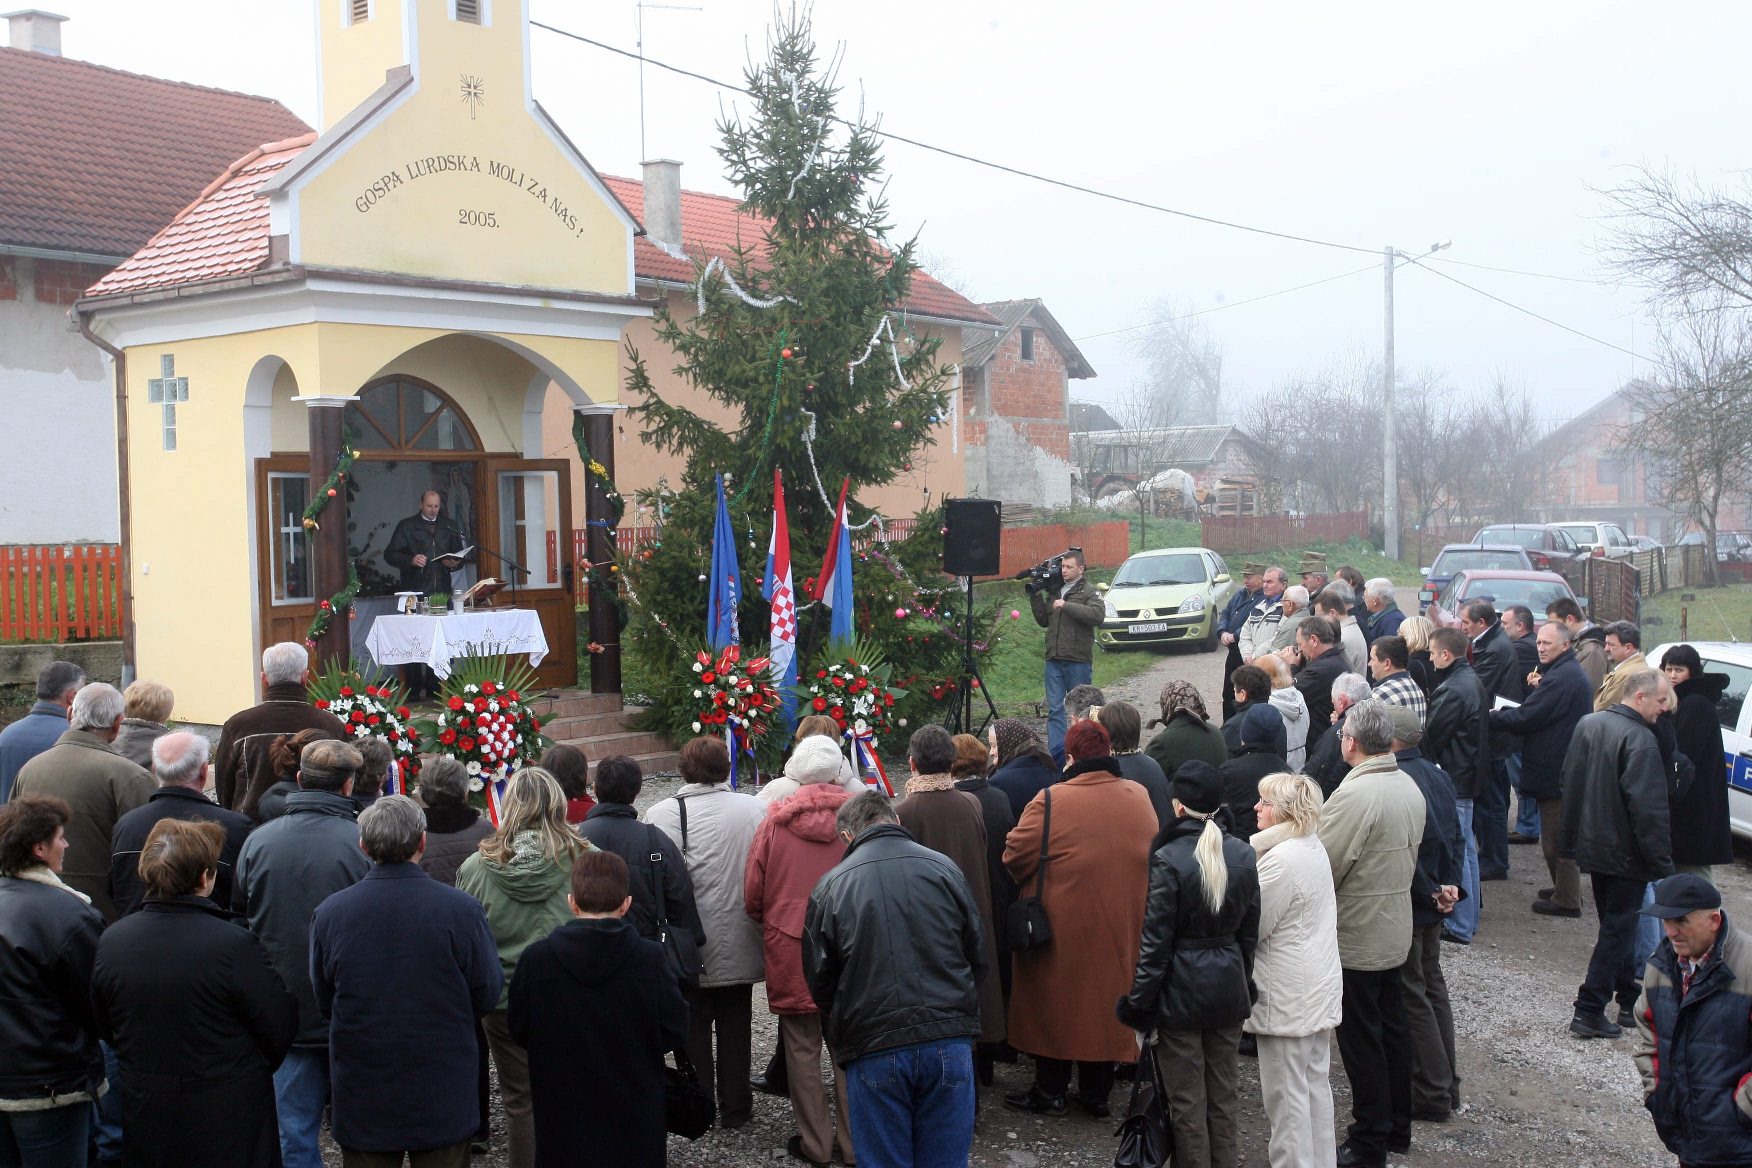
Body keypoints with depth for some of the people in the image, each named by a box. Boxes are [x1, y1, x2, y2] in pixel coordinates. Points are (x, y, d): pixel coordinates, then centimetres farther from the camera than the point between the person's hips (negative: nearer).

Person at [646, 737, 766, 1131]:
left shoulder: (663, 814, -15)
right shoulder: (756, 809, -8)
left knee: (693, 1028, 14)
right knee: (735, 1026, 16)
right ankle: (734, 1108, 26)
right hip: (741, 946, 2)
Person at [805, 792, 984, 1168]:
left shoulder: (831, 886, -2)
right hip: (949, 1041, 2)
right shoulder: (943, 867, 1)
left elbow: (819, 981, 3)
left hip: (874, 1051, -1)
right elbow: (976, 953, 8)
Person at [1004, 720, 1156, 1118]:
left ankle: (1050, 1090, 17)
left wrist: (1028, 883, 8)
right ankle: (1096, 1093, 22)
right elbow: (1154, 854, 12)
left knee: (1054, 1001, 10)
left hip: (1062, 924, -4)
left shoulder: (1051, 800, -17)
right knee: (1106, 1001, 14)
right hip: (1122, 927, 4)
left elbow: (1015, 857, -13)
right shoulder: (1139, 797, -1)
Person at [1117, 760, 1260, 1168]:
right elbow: (1250, 932, 7)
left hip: (1182, 989, -5)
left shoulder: (1169, 859, -16)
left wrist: (1138, 1008, -8)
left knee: (1187, 1103, 6)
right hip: (1229, 987, 5)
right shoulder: (1244, 855, 0)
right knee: (1223, 1097, 15)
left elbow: (1155, 942, -14)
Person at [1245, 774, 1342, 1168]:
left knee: (1286, 1092, 0)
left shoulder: (1281, 859, -22)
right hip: (1320, 984, 10)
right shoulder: (1314, 847, 9)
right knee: (1316, 1081, 16)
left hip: (1288, 995, -10)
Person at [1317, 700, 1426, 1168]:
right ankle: (1398, 1126, 30)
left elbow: (1322, 869, -22)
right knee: (1392, 1030, 18)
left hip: (1356, 938, -8)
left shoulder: (1354, 795, -25)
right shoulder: (1409, 787, 2)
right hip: (1396, 931, 8)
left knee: (1362, 1041, 3)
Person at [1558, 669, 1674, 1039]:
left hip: (1592, 845, 8)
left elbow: (1569, 783, 12)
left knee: (1618, 926, 20)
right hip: (1625, 853, -8)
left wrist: (1572, 839, 19)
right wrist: (1662, 865, -19)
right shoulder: (1640, 740, -23)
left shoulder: (1587, 724, 4)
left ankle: (1628, 1001, 30)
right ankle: (1589, 1012, 0)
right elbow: (1649, 810, -25)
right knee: (1618, 930, 0)